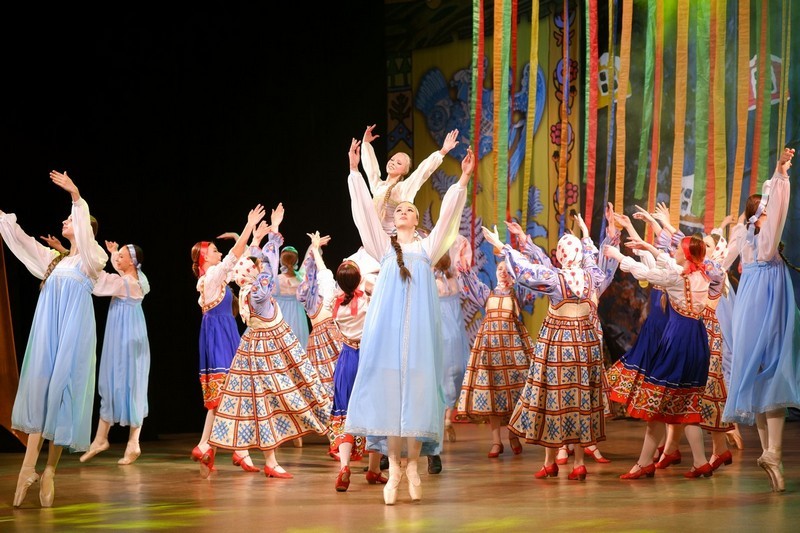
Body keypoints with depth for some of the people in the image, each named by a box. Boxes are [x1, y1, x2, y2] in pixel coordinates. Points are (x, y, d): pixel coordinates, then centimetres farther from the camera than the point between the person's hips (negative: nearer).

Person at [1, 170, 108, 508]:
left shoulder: (93, 258, 2)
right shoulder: (53, 258, 20)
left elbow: (86, 235, -17)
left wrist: (76, 197, -29)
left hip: (73, 331, -5)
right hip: (47, 329, 5)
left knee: (62, 390, -7)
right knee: (38, 389, -4)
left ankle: (49, 471, -2)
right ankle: (28, 469, -8)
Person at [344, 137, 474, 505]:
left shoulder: (427, 247, 16)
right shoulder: (384, 246, 17)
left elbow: (447, 215, 8)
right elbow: (364, 209, 12)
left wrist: (463, 180, 0)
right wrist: (354, 170, 7)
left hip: (418, 326, 0)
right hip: (387, 324, 0)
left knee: (417, 389, -4)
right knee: (387, 388, -5)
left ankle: (413, 465, 0)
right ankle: (394, 467, -2)